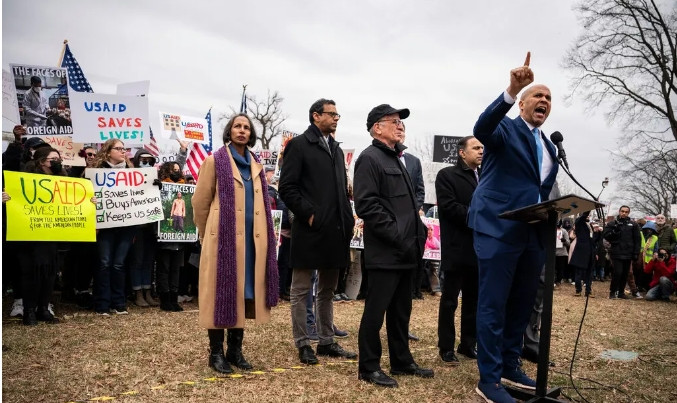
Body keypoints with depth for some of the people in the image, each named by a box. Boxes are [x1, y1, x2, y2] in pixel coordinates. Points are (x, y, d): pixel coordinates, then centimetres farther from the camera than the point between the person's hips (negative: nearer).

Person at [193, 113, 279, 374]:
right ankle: (216, 353, 9)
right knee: (222, 293, -1)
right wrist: (206, 234, 7)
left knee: (244, 294, 9)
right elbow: (201, 202, 0)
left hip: (251, 239, 6)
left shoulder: (255, 166, 16)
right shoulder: (215, 161, -1)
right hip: (223, 238, -5)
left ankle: (235, 350, 20)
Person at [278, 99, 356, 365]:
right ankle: (302, 344, 12)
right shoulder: (299, 145, -4)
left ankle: (326, 341, 24)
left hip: (335, 231, 7)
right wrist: (308, 214, -15)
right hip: (309, 230, -7)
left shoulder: (336, 150, 18)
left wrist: (347, 220, 8)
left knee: (328, 290, 14)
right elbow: (287, 187, -11)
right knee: (301, 290, 3)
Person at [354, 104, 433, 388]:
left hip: (404, 251, 9)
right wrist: (398, 237, -20)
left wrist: (418, 232, 11)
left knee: (401, 311, 16)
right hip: (385, 252, -9)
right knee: (376, 311, -1)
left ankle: (402, 361, 27)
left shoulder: (395, 159, 20)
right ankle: (369, 367, 10)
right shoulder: (370, 158, -10)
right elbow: (367, 205, -20)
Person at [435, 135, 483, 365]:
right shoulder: (447, 175, -2)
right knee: (450, 300, 2)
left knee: (474, 300, 12)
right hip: (457, 248, -6)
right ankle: (446, 348, 10)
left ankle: (469, 344, 23)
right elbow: (448, 206, -14)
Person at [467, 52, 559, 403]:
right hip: (499, 228, -8)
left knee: (522, 304, 15)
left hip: (534, 233, 8)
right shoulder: (505, 129, -1)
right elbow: (481, 127, -26)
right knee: (493, 305, -5)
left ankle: (510, 367, 29)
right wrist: (511, 90, -39)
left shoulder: (549, 147, 21)